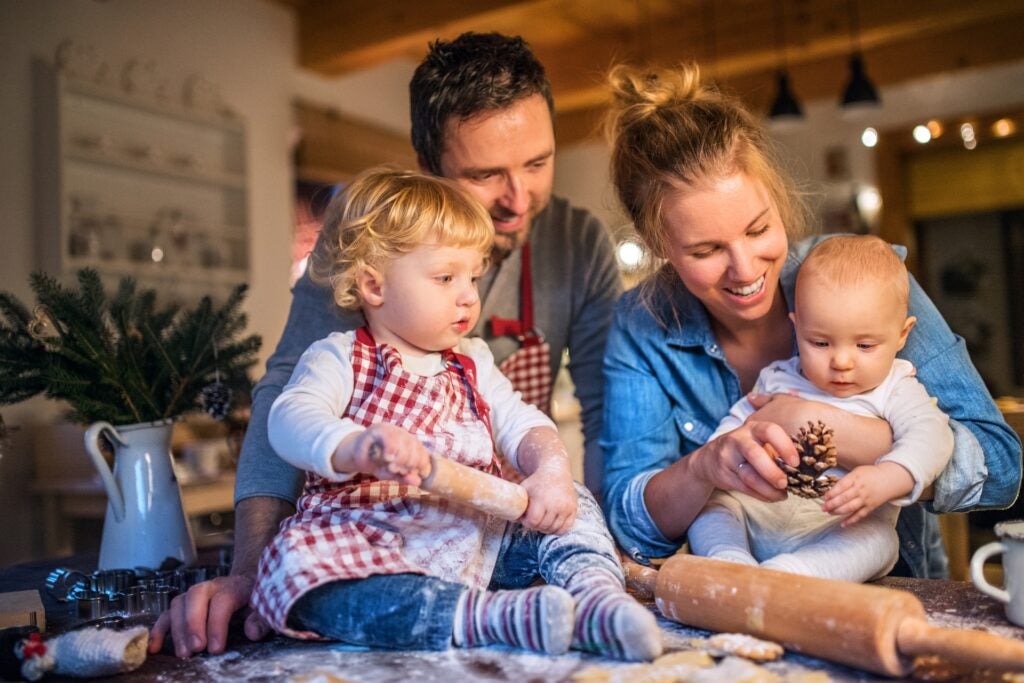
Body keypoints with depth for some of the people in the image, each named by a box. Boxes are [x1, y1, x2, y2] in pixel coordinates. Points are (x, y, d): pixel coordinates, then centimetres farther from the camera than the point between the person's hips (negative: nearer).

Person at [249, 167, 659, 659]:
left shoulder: (473, 361, 16)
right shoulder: (339, 359, -1)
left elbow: (520, 424, 5)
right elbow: (290, 419, -19)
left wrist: (552, 467, -19)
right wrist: (356, 448, -42)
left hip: (475, 538, 5)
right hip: (370, 542, -4)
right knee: (297, 568, -33)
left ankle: (596, 593, -31)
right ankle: (492, 613, -41)